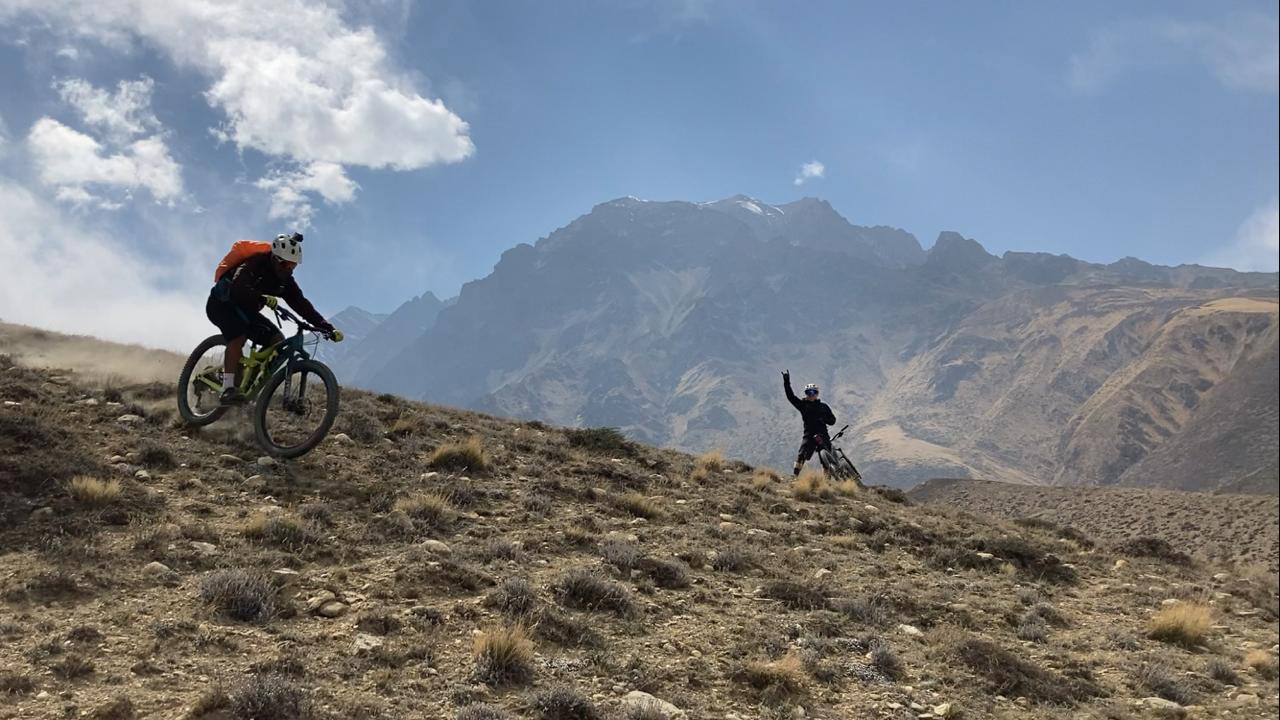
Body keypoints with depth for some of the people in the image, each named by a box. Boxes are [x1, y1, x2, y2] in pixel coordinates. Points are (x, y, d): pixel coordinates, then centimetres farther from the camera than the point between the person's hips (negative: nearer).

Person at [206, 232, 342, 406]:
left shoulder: (285, 280, -6)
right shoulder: (255, 265, -26)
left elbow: (301, 304, -9)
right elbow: (237, 289, -42)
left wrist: (328, 327, -19)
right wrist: (262, 298, -59)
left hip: (245, 310, 7)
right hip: (221, 305, -7)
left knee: (278, 341, -10)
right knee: (239, 334, -34)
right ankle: (228, 389, -37)